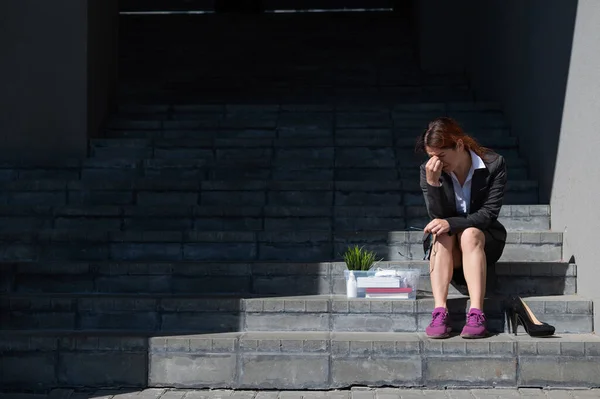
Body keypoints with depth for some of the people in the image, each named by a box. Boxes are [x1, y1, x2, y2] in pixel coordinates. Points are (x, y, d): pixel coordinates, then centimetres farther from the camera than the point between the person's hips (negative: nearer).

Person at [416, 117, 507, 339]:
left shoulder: (494, 165, -12)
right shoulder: (428, 171, -7)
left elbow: (488, 213, -17)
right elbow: (437, 217, -14)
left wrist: (451, 223, -31)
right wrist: (432, 182, -30)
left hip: (484, 239, -1)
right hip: (447, 246, 2)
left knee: (470, 235, -35)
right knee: (442, 235, -32)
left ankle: (476, 314, -46)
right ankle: (439, 313, -45)